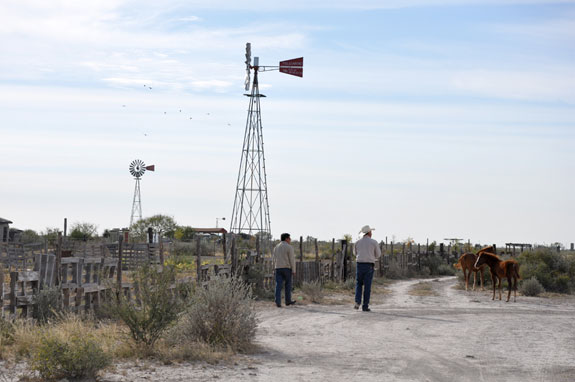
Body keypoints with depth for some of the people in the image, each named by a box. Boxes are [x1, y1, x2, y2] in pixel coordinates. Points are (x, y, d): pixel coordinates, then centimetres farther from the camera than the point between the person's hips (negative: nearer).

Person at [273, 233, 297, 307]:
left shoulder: (276, 247, 10)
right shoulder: (289, 247, -7)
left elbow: (275, 260, 13)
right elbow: (292, 260, -10)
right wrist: (294, 271, -7)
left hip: (278, 268, 4)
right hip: (287, 268, -4)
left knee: (278, 286, -2)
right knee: (288, 284, 12)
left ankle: (278, 302, -14)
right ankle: (288, 301, 21)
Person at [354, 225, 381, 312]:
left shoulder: (358, 242, 7)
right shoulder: (374, 242, -3)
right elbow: (378, 255, 8)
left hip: (359, 265, 2)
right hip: (369, 266, -2)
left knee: (358, 284, 17)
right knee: (367, 286, 2)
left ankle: (357, 301, -4)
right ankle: (365, 306, 0)